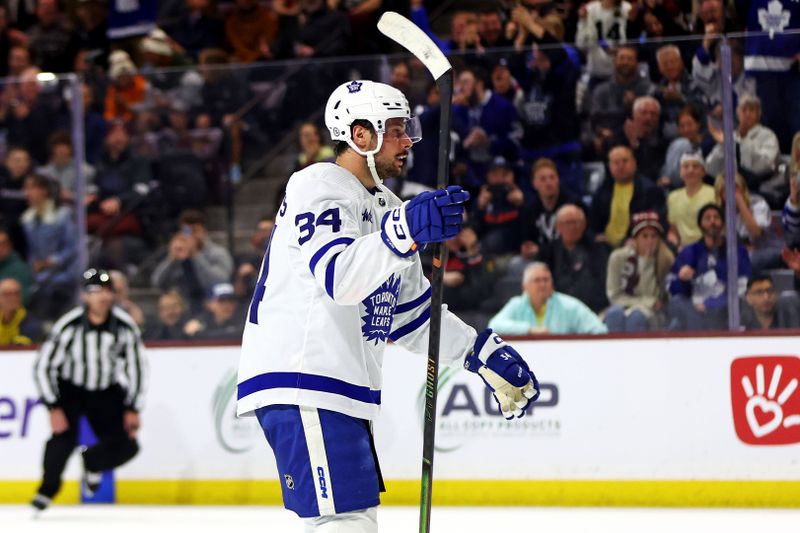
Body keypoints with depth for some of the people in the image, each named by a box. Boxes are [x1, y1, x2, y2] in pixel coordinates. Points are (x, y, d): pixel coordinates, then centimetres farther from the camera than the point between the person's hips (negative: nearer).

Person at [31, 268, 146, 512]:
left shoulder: (125, 326, -17)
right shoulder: (69, 326, -24)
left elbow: (137, 367, -5)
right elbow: (43, 366, -17)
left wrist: (133, 409, -7)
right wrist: (54, 408, -21)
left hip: (106, 391, 3)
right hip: (69, 388, -3)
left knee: (126, 446, -8)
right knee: (64, 436, -27)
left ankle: (91, 462, 23)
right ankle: (48, 487, -9)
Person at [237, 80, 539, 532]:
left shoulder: (385, 207, 20)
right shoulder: (319, 186, -9)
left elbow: (412, 315, 25)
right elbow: (339, 277, -27)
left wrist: (485, 352, 17)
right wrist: (405, 232, -39)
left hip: (342, 389, 11)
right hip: (301, 382, -11)